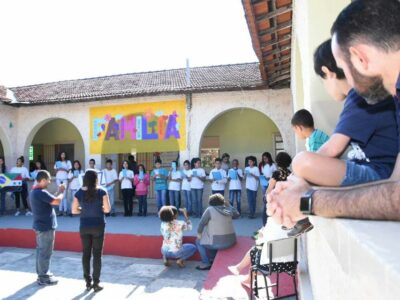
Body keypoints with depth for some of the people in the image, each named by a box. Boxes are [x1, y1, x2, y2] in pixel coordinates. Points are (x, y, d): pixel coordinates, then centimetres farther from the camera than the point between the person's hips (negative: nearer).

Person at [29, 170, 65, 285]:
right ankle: (43, 278, 7)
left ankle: (41, 274, 29)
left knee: (41, 251, 18)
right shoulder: (41, 192, -23)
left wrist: (58, 191, 5)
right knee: (45, 252, -1)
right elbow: (57, 201, -25)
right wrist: (62, 192, -8)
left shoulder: (34, 191, 11)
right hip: (46, 227, -11)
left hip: (40, 225, 11)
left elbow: (51, 200, 14)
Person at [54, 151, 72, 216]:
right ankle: (60, 210, 4)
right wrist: (57, 170, -4)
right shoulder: (57, 162, 17)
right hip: (58, 179, 3)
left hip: (65, 179, -3)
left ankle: (65, 210, -7)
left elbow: (70, 171, 5)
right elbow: (55, 170, 15)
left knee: (64, 195, -9)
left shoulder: (68, 162, 10)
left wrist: (65, 170, -11)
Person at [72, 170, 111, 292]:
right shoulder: (101, 191, -9)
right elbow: (107, 209, -10)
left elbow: (74, 210, 0)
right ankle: (96, 283, 11)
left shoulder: (79, 192, -2)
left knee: (86, 254, 13)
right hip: (98, 226, -3)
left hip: (84, 226, 3)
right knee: (97, 254, 6)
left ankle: (88, 282, 21)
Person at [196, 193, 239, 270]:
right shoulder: (228, 210, 6)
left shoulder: (210, 210, -9)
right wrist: (229, 205, 26)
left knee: (199, 242, 18)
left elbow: (202, 223, -7)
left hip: (218, 243, -6)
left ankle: (206, 264, 14)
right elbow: (237, 215, 24)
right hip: (231, 241, 7)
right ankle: (213, 259, 38)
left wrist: (199, 233, 8)